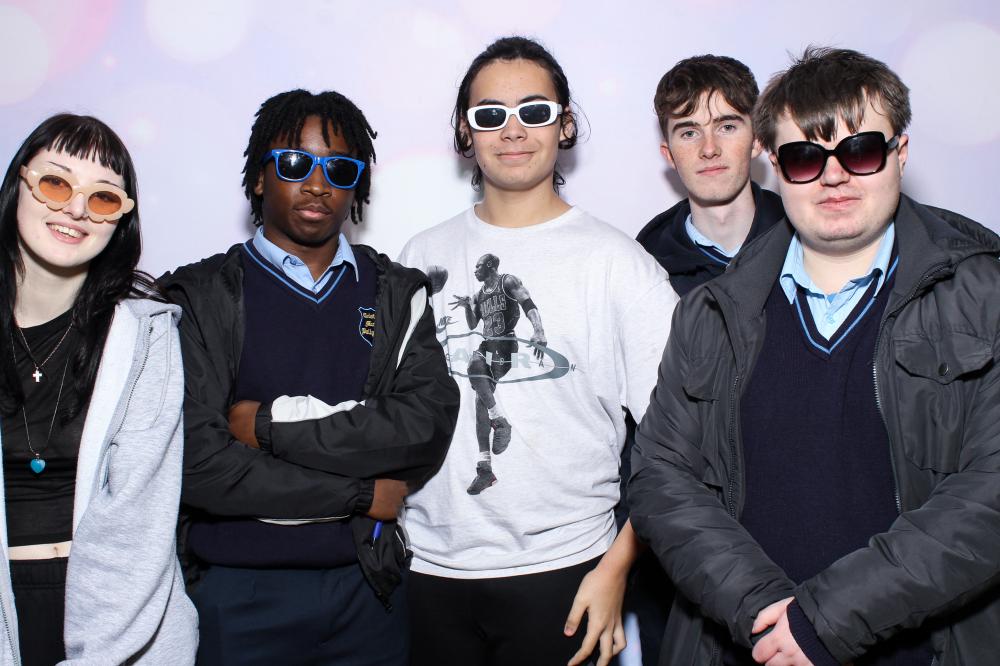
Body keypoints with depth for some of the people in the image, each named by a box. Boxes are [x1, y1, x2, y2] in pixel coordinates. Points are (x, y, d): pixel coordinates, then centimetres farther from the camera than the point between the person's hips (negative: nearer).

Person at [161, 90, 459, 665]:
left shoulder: (398, 294, 4)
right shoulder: (202, 298, -3)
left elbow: (427, 429, -11)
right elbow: (196, 465, -14)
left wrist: (271, 423, -14)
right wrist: (361, 494, -11)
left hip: (370, 581, 2)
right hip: (242, 590, -2)